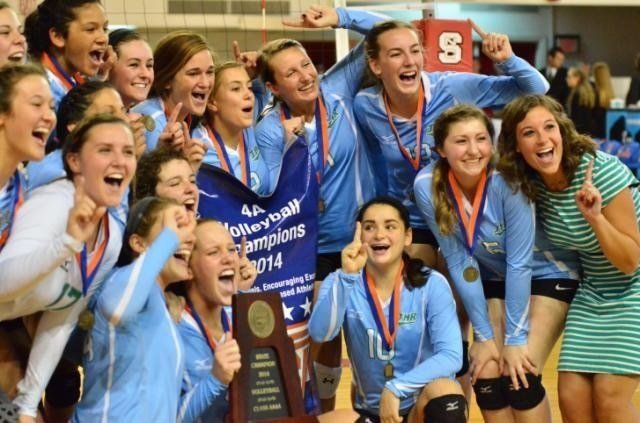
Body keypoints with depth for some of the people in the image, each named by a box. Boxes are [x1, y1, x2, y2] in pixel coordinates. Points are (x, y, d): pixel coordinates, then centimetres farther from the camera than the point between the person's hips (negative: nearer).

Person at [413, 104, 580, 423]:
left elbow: (520, 264, -25)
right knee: (486, 378, -4)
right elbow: (459, 262, -14)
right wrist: (484, 335, -10)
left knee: (519, 378, -13)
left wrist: (515, 339, -20)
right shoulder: (427, 186, -21)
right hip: (496, 279, 4)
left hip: (549, 274, -3)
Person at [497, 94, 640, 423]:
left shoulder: (602, 172, -26)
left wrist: (595, 217, -36)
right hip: (594, 292, 5)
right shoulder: (528, 183, -11)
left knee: (610, 395, -15)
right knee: (572, 396, -3)